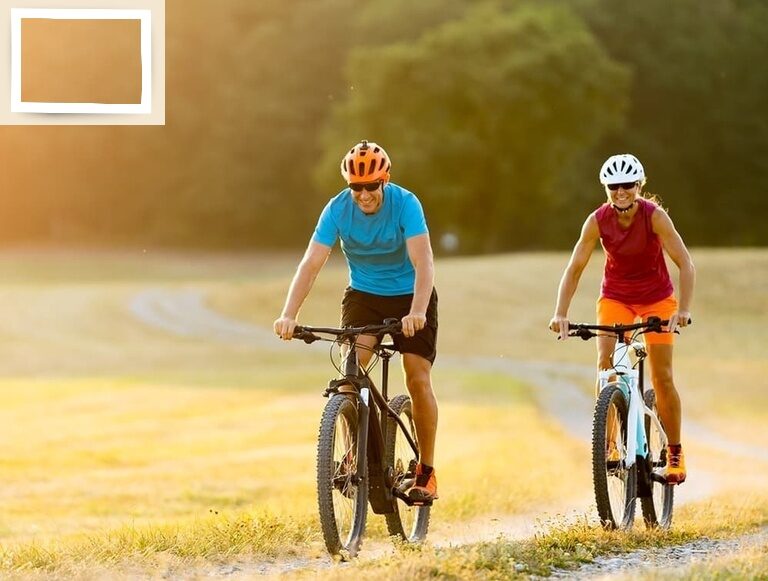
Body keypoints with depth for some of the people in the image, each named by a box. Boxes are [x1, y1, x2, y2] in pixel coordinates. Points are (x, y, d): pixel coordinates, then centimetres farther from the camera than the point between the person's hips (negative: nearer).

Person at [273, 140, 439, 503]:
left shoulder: (405, 204, -25)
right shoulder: (337, 209, -18)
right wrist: (289, 315, -37)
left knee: (418, 380, -10)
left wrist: (417, 312, -51)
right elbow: (311, 263, -24)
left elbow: (423, 262, -35)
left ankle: (426, 471, 3)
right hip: (363, 295, 2)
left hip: (410, 296, -2)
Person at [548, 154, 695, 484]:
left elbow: (685, 264, -26)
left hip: (656, 299, -2)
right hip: (615, 298, 2)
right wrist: (560, 314, -28)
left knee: (661, 377, -6)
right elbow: (574, 268, -16)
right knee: (605, 364, -20)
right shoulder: (598, 220, -17)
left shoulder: (654, 216, -23)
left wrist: (683, 309, -38)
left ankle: (675, 454, 9)